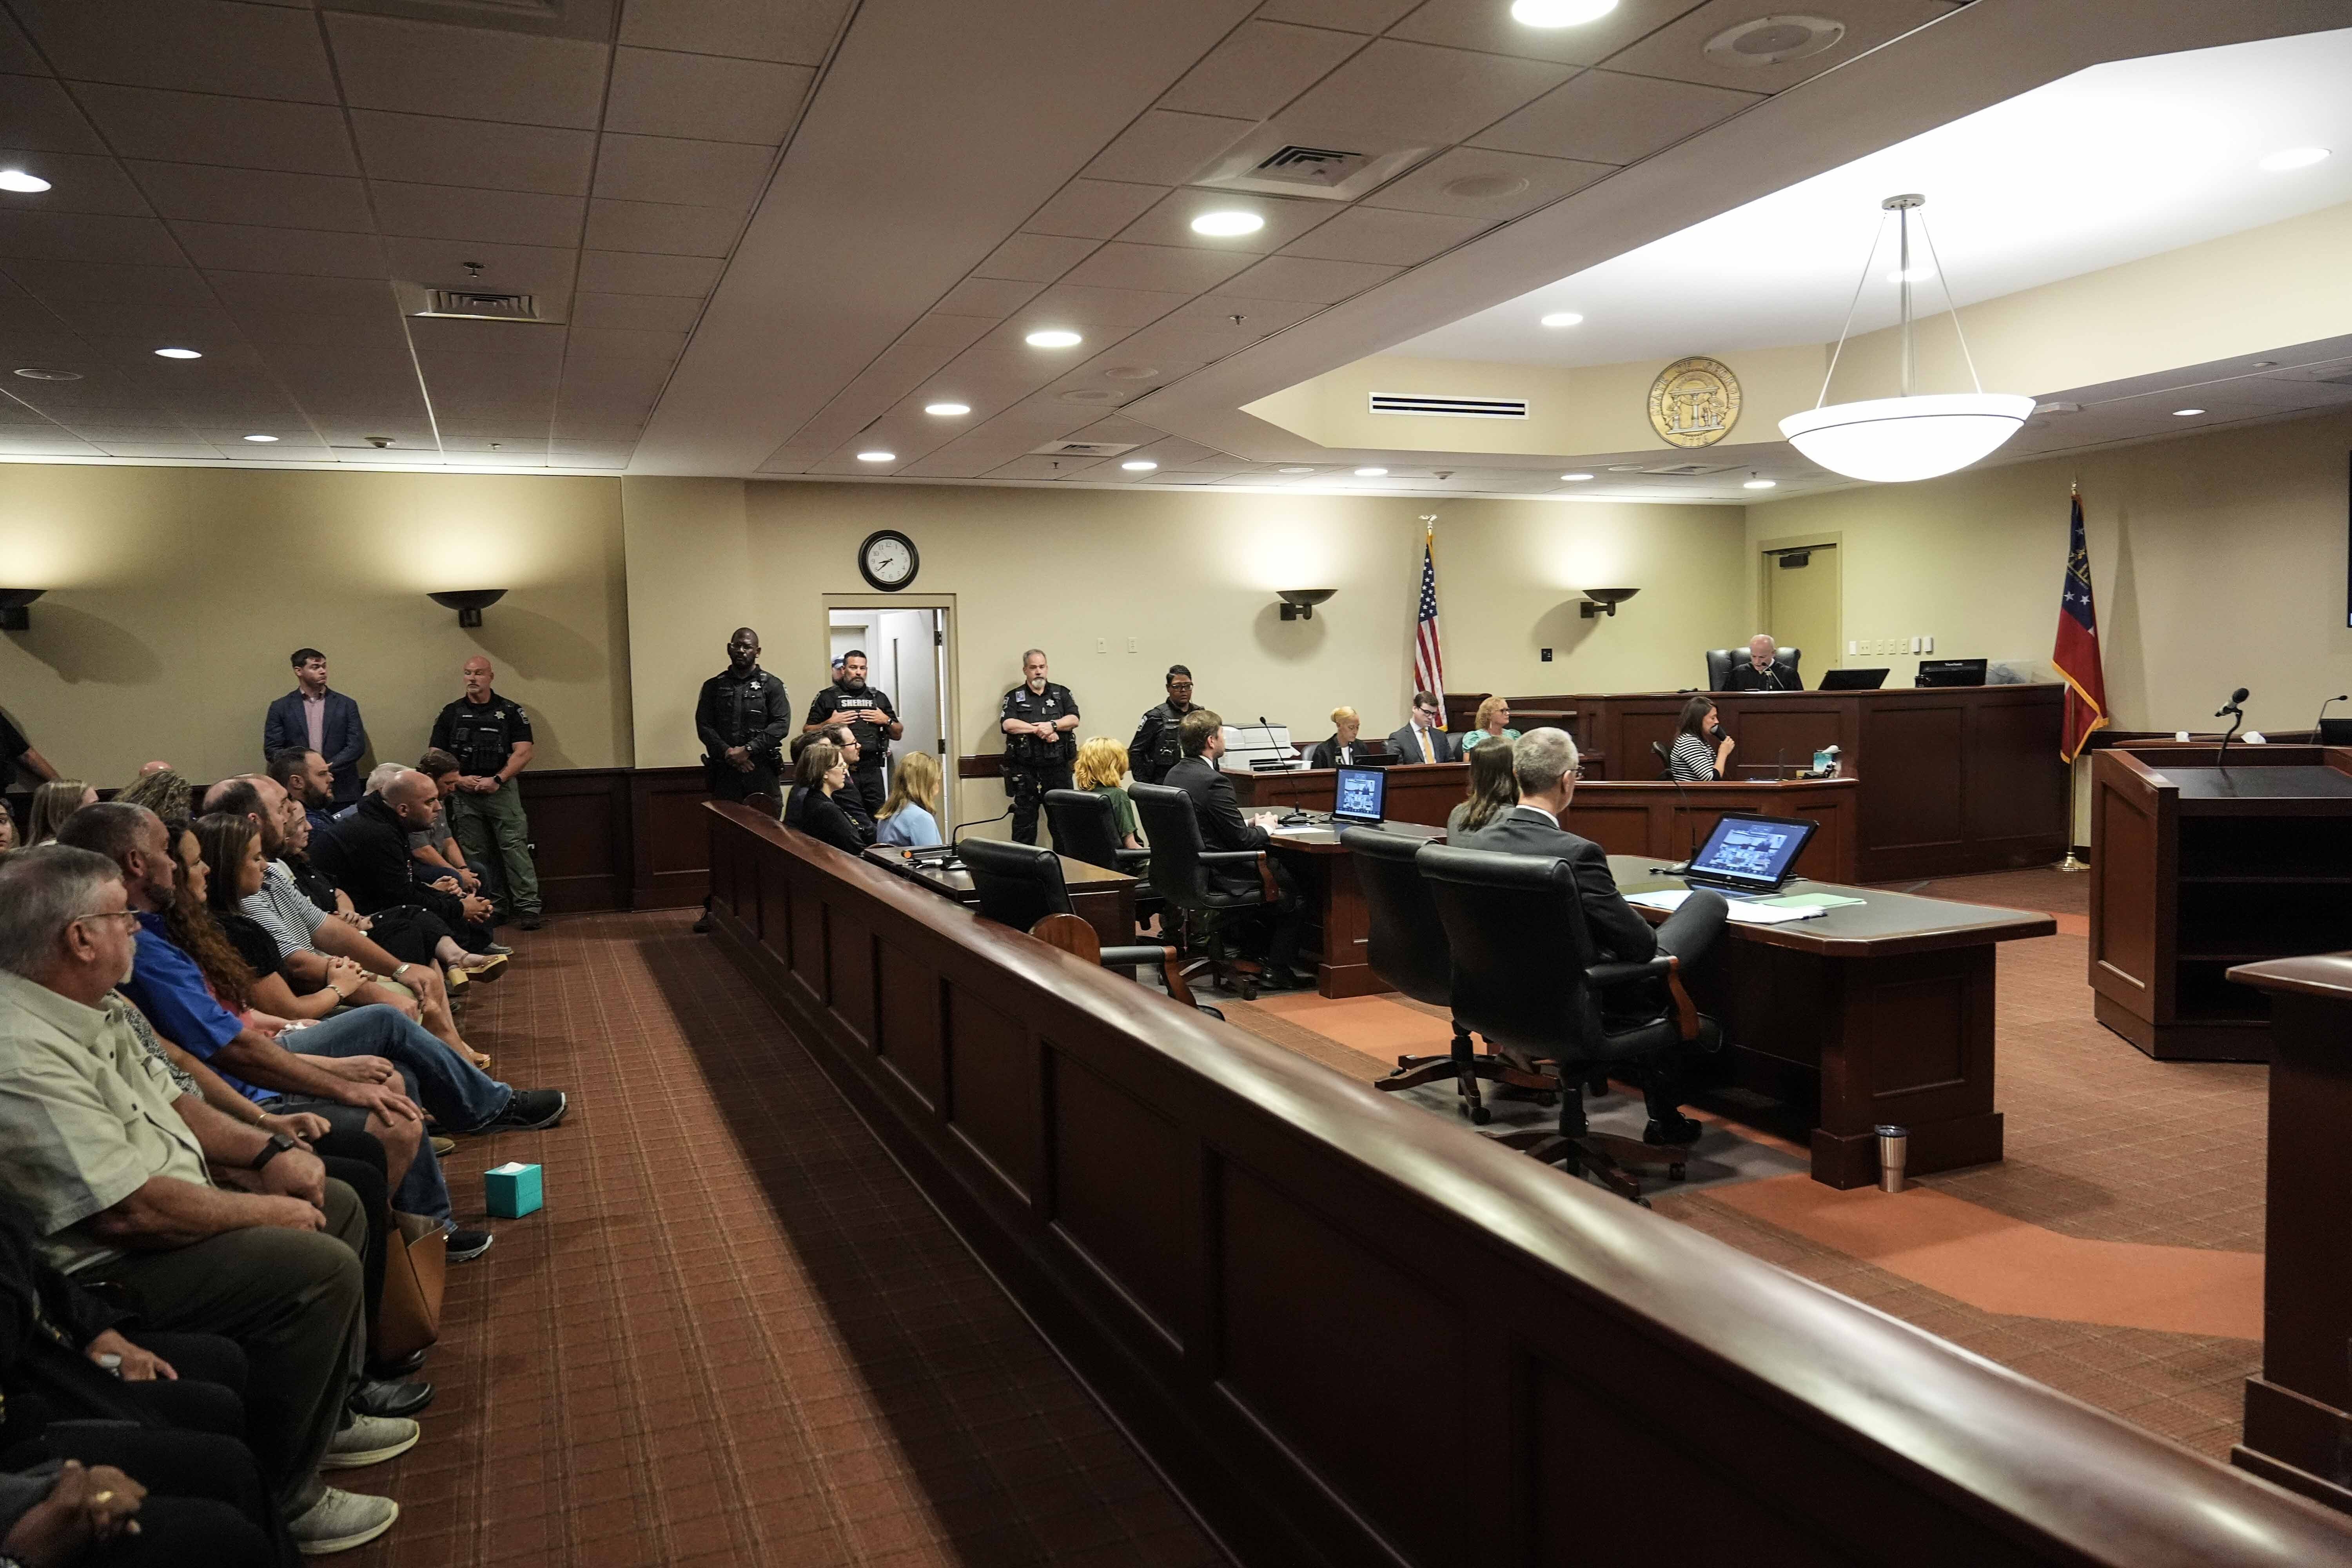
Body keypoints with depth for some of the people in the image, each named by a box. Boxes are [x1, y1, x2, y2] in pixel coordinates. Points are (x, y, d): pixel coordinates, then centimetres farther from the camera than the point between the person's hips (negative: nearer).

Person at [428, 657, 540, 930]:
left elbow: (524, 753, -4)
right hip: (464, 793, 3)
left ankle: (527, 907, -8)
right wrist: (459, 779, -7)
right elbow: (437, 756, 9)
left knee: (515, 848, -9)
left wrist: (497, 780, -13)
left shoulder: (511, 711, 3)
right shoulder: (451, 713, 10)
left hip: (502, 789, -3)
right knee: (475, 856, 6)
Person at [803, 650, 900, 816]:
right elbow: (808, 732, 5)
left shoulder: (879, 698, 16)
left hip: (872, 770, 3)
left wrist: (887, 721, 1)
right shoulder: (827, 698, 6)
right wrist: (830, 724, -9)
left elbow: (898, 734, 19)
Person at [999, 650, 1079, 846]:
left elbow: (1074, 719, 0)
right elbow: (1007, 724, -8)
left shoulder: (1061, 693, 13)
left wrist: (1052, 725, -16)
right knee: (1024, 822, 1)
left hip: (1058, 768, 1)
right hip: (1025, 771, -1)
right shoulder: (1014, 697, 9)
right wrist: (1039, 730, -12)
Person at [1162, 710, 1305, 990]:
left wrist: (1247, 824, 10)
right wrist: (1265, 829, 1)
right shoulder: (1214, 782, -23)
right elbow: (1241, 840, -20)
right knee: (1294, 885, 8)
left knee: (1277, 865, 25)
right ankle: (1278, 969, 12)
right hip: (1217, 876, -9)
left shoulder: (1175, 774, 4)